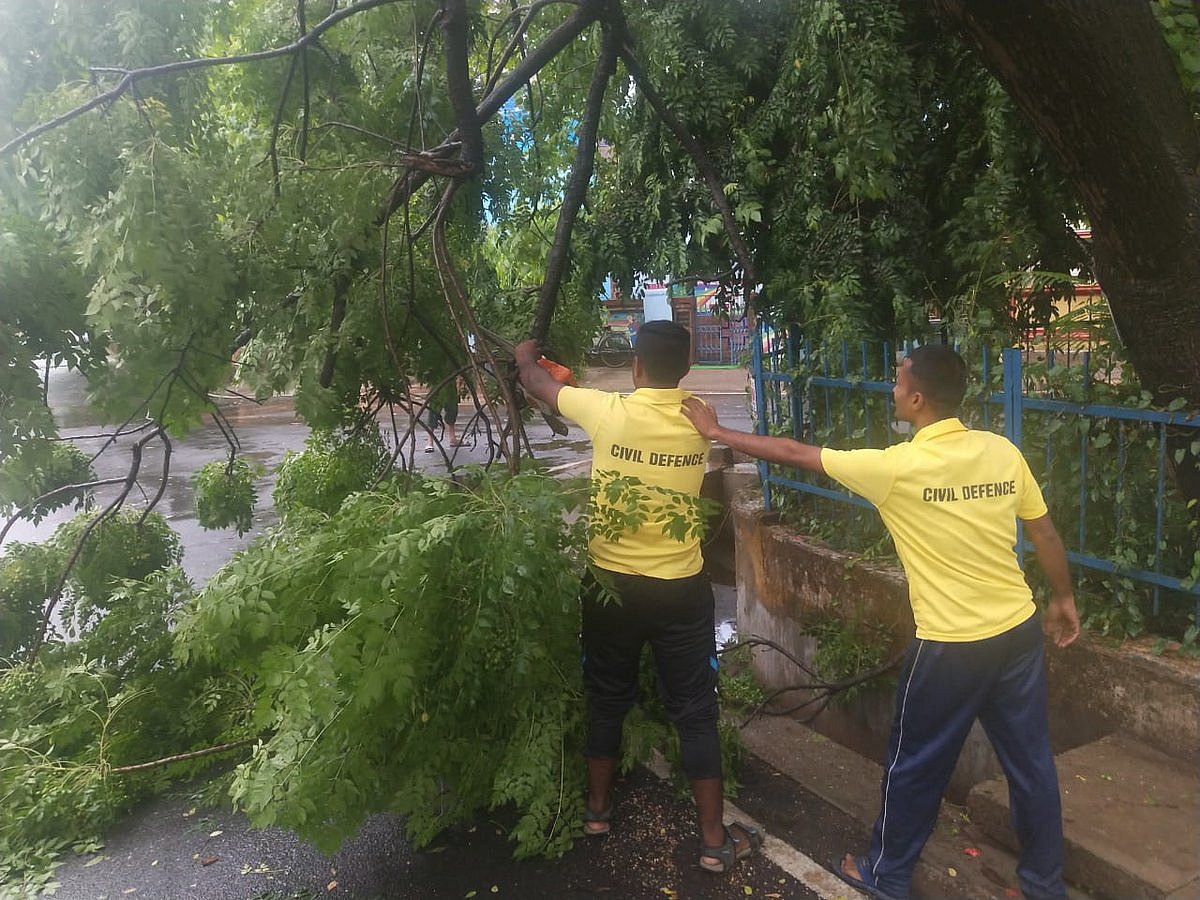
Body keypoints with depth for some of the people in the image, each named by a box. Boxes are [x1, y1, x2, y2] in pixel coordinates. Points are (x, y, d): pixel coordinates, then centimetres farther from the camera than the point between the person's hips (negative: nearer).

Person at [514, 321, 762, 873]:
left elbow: (540, 385, 5)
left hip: (611, 583, 0)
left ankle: (597, 809, 36)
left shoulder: (609, 412, -13)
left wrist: (525, 356, 29)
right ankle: (715, 840, 19)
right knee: (694, 711, 9)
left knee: (607, 699, 19)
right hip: (681, 588, 0)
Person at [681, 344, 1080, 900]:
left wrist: (715, 432, -1)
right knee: (1030, 761, 20)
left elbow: (794, 454, -12)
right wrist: (1063, 598, 23)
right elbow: (1046, 536, 7)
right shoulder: (1003, 451, -3)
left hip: (951, 645, -6)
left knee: (915, 767, 13)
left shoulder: (896, 467, -19)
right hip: (1021, 630, 6)